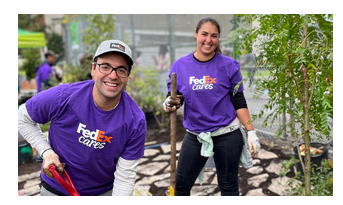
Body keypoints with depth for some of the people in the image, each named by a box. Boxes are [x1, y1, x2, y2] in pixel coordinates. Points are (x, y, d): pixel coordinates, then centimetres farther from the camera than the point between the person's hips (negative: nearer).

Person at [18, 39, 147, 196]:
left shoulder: (136, 121, -22)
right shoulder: (61, 97, -24)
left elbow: (125, 177, -17)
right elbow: (22, 118, -5)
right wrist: (46, 151, -16)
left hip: (105, 191, 1)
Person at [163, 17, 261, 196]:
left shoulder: (228, 65, -6)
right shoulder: (180, 66, -2)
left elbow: (239, 102, -2)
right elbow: (173, 98, 3)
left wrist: (251, 133, -6)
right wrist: (169, 104, -21)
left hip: (227, 136, -1)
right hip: (195, 136, 2)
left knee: (228, 186, 13)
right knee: (180, 184, 8)